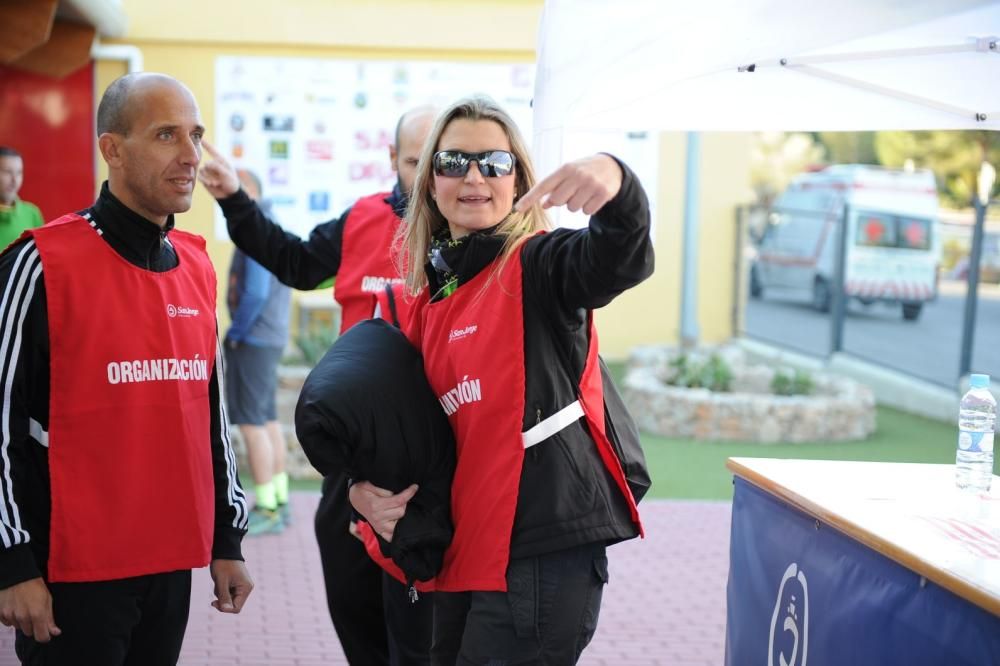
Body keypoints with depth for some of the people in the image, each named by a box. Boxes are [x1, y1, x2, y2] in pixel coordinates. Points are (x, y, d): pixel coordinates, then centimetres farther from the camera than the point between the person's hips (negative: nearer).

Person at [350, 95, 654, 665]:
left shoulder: (538, 265, -8)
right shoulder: (429, 297, 12)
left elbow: (621, 259, -30)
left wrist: (612, 180, -50)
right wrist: (363, 487, 1)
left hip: (544, 550, -7)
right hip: (465, 551, 8)